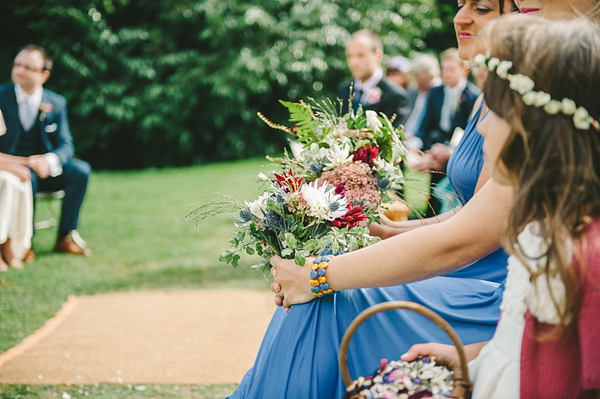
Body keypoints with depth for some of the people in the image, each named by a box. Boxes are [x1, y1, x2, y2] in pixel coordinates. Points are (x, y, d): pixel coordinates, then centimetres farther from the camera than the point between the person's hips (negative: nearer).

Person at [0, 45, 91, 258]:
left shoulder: (56, 103, 4)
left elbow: (65, 145, -1)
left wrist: (48, 161, -25)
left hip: (44, 169, 3)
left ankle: (65, 236, -14)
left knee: (81, 169, -23)